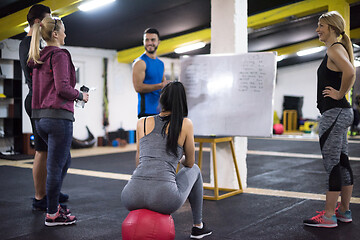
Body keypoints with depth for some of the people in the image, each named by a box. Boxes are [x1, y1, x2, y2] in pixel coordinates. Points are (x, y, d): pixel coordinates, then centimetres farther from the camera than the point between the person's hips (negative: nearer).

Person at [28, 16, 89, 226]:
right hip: (58, 116, -9)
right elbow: (63, 88, -18)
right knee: (55, 167, 0)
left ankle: (54, 203, 27)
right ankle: (52, 215, 9)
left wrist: (74, 93, 19)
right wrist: (81, 96, -2)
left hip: (40, 118, 9)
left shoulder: (39, 58, 16)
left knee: (64, 161, 21)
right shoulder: (59, 55, -10)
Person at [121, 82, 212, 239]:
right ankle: (198, 226, 37)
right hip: (164, 199, -3)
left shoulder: (142, 123, 14)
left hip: (132, 198, 3)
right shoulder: (186, 124, 6)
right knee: (194, 170, 30)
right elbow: (190, 162, 19)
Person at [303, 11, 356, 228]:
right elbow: (349, 74, 29)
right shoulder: (338, 49, 18)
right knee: (342, 161, 13)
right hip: (340, 113, 11)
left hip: (334, 113, -11)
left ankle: (329, 216, -1)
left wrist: (340, 94, -19)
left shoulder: (335, 49, -13)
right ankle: (344, 210, 22)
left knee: (332, 163, -7)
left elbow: (350, 72, -31)